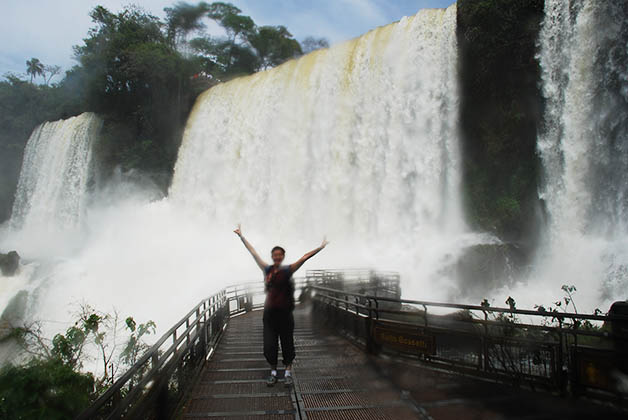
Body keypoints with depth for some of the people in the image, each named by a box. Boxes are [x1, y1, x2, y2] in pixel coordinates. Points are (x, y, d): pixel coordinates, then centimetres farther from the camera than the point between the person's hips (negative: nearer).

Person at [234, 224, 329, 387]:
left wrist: (319, 248, -17)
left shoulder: (287, 270, -3)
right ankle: (273, 372, 24)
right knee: (269, 345, 5)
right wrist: (241, 236, 13)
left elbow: (304, 258, -11)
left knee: (287, 343, 7)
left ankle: (288, 373, 24)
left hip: (285, 312, -2)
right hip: (269, 312, 2)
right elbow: (253, 252, 8)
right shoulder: (266, 269, 3)